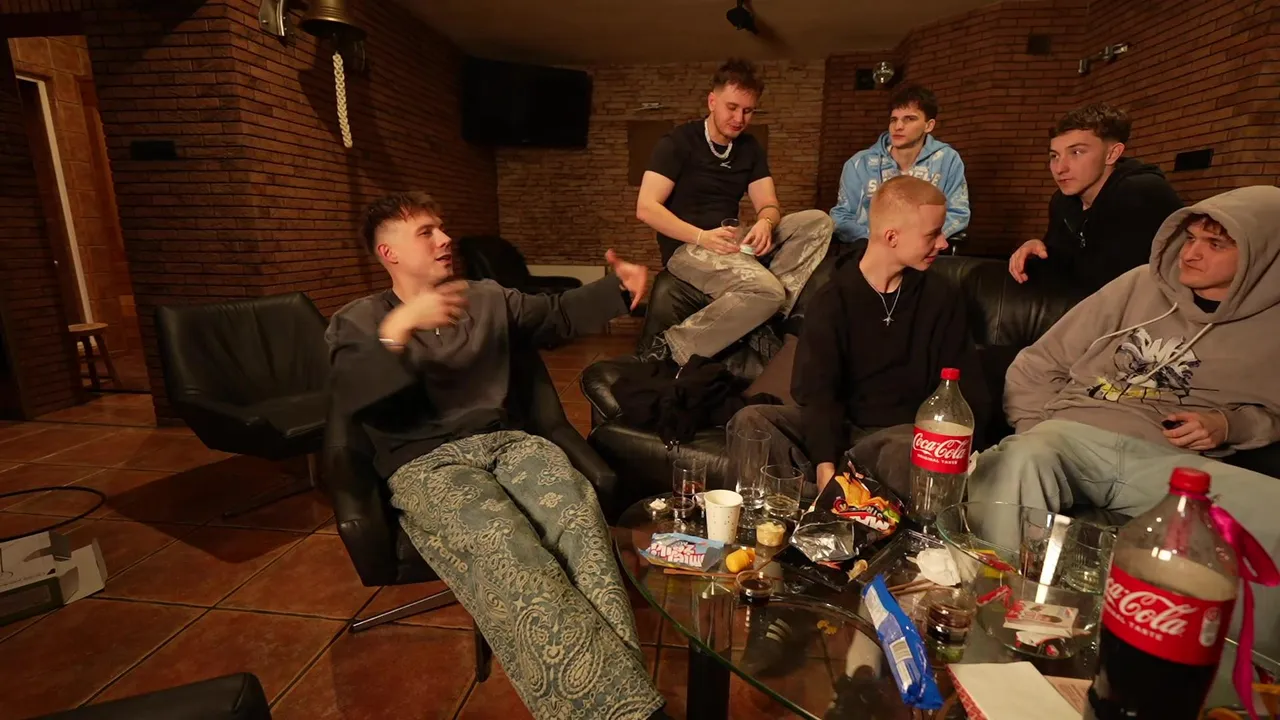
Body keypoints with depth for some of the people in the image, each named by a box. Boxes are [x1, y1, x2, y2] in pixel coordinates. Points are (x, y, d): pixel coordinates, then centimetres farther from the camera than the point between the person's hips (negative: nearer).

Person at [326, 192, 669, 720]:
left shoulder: (488, 299, 23)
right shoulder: (357, 322, 10)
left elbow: (558, 315, 28)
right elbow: (352, 399, -8)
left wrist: (619, 288, 15)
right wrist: (398, 329, -22)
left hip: (503, 441, 4)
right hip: (424, 464, -3)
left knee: (579, 511, -32)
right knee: (505, 543, -36)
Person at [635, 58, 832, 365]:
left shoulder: (751, 148, 12)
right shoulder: (677, 142, -6)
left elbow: (768, 205, 6)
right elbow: (646, 208, -14)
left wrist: (765, 224, -20)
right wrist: (701, 237, -27)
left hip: (732, 242, 7)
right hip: (687, 246, -7)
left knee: (818, 222, -10)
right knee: (764, 290, -32)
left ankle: (769, 321, -23)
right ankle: (670, 349, -23)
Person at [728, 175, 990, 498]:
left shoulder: (942, 297, 5)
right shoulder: (834, 297, -2)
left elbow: (966, 387, 6)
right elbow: (817, 387, -12)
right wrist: (825, 465, -27)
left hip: (905, 431, 0)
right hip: (840, 425, 1)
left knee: (911, 452, -37)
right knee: (749, 419, -25)